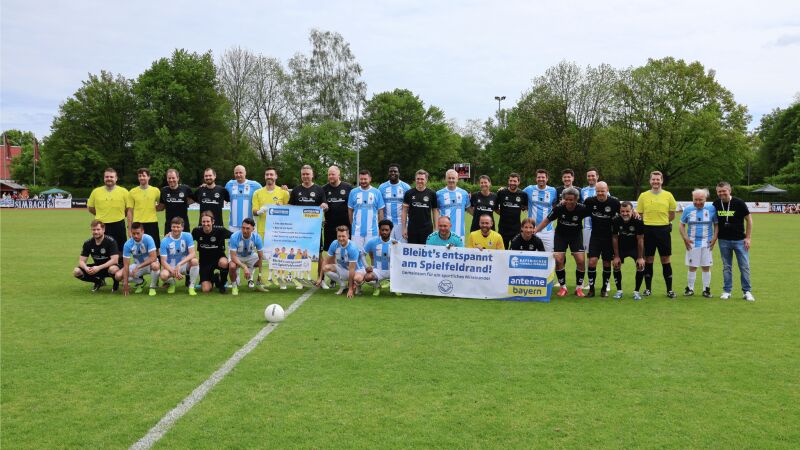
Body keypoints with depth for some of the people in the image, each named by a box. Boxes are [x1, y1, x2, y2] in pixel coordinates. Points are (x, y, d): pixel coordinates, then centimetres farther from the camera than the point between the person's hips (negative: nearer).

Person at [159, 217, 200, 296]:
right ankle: (172, 283, 5)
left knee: (194, 261, -32)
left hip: (184, 266, 1)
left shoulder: (187, 236, -9)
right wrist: (174, 272, -29)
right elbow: (163, 261, -13)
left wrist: (179, 264, -31)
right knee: (164, 275, -35)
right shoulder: (165, 241, -11)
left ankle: (191, 287, -14)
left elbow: (193, 254, -18)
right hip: (170, 267, -1)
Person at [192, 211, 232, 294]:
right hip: (204, 262, 1)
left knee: (224, 263, -40)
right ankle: (212, 279, 25)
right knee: (206, 289, -14)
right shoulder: (197, 231, -11)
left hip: (218, 258, -1)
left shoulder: (220, 230, -16)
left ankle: (221, 283, -6)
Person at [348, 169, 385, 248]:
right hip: (357, 230, 1)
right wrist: (352, 224, 9)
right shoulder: (353, 192, 2)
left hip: (372, 230, 0)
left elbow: (380, 211, 4)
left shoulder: (376, 192, 0)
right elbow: (350, 210, 9)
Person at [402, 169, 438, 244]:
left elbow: (435, 211, 6)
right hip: (412, 229, 1)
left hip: (427, 229, -1)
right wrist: (404, 228, -2)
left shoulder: (432, 194, 2)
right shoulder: (409, 193, 3)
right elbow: (405, 211, 4)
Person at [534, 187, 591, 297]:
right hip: (560, 234, 0)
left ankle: (578, 287, 9)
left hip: (576, 235, 0)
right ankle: (563, 287, 8)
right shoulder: (559, 208, -21)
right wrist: (534, 231, -14)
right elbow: (547, 220, -9)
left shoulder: (582, 209, -23)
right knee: (558, 260, -11)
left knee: (580, 261, -11)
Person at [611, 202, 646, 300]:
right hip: (621, 246, 2)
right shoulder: (615, 221, -22)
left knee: (640, 266, -15)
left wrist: (640, 257, -18)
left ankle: (636, 291, 1)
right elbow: (614, 238, -11)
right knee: (616, 265, -8)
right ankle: (619, 291, 9)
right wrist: (616, 256, -10)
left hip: (635, 247, -2)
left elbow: (640, 239, -20)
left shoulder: (638, 221, -28)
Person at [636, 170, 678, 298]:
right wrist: (649, 222, -3)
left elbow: (672, 215, 11)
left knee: (665, 260, 3)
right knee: (648, 260, 6)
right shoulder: (643, 195, 3)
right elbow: (639, 214, 7)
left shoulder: (668, 195, 3)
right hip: (648, 230, 0)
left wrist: (662, 221, 5)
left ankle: (669, 289, 10)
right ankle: (648, 288, 15)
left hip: (663, 230, 0)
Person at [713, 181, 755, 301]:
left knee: (745, 266, 0)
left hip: (740, 240, -2)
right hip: (724, 241, 3)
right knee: (726, 267, 9)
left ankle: (747, 292, 10)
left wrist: (748, 237, -6)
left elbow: (749, 219, -3)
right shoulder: (716, 204, -1)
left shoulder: (739, 203, -11)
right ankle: (727, 291, 16)